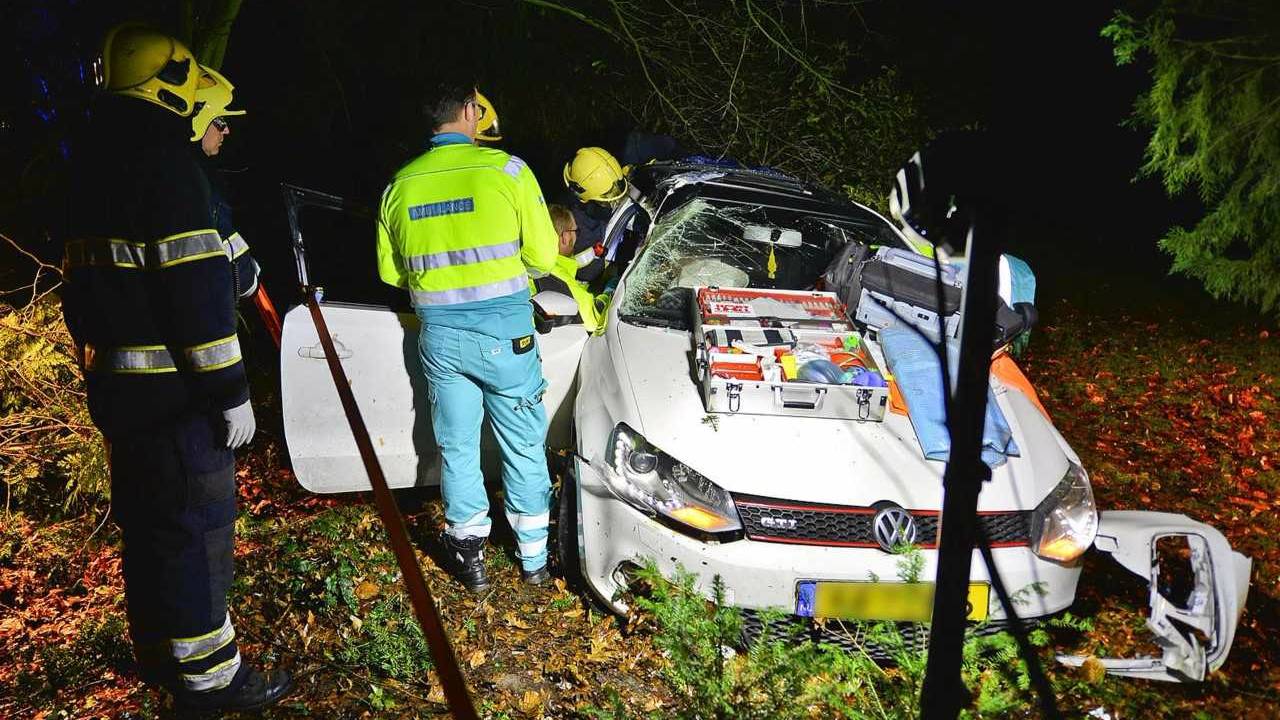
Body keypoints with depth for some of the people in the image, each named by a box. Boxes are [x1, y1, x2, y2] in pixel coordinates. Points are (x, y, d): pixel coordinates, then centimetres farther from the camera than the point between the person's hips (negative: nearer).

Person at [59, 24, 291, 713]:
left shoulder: (96, 159, 15)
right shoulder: (164, 158, -16)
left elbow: (86, 277, 20)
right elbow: (195, 287, -22)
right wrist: (230, 391, -20)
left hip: (116, 383, 10)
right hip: (173, 391, -10)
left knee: (147, 519, 19)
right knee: (195, 524, -1)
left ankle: (158, 650, 34)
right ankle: (206, 675, 9)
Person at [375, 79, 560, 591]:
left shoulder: (400, 184, 5)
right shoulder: (506, 169, -6)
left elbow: (389, 270, 13)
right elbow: (542, 254, -5)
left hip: (438, 333, 3)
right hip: (503, 329, -3)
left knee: (457, 447, 14)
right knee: (524, 446, 10)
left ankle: (469, 556, 22)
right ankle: (534, 558, 21)